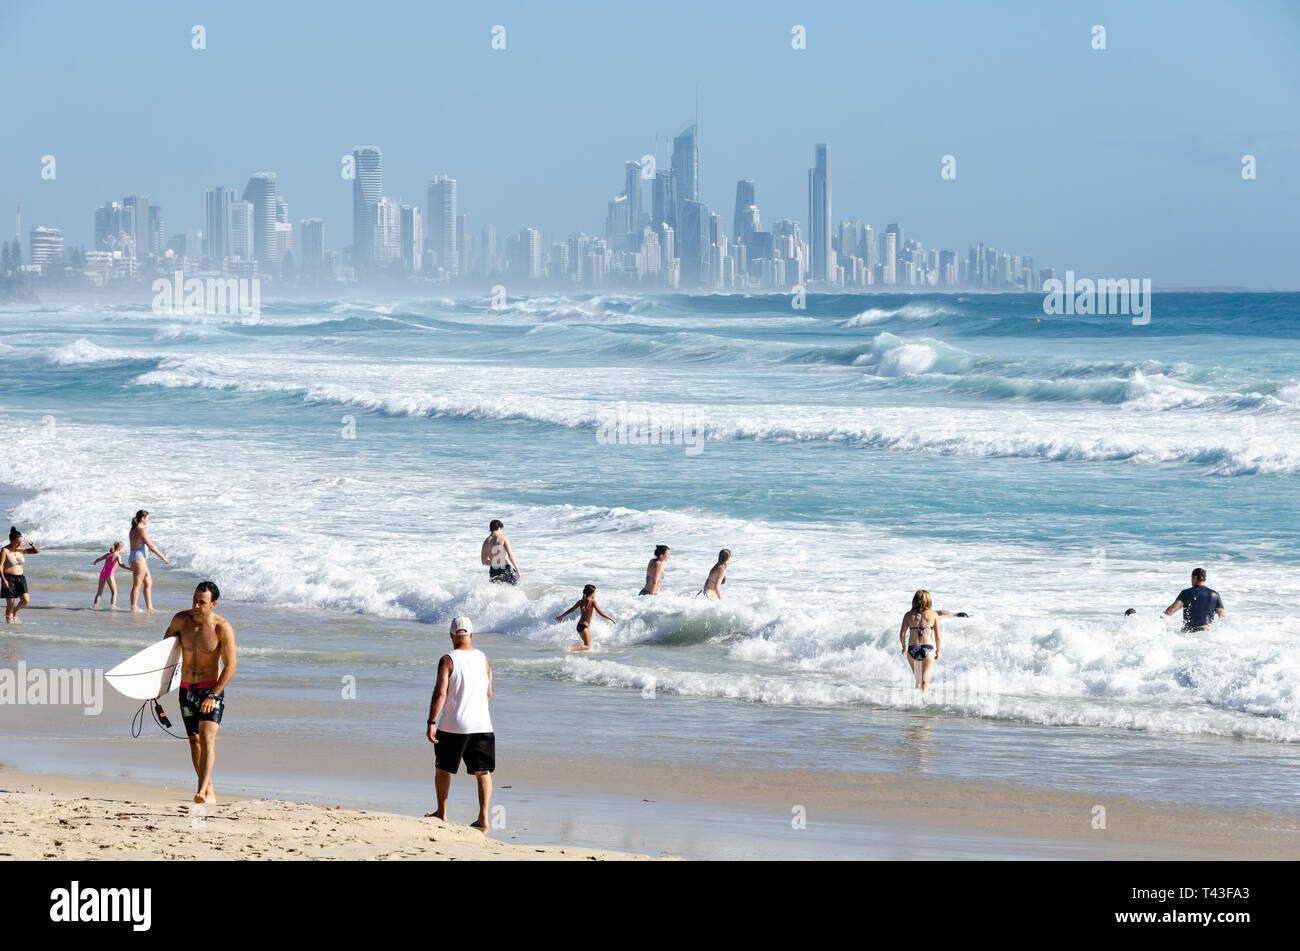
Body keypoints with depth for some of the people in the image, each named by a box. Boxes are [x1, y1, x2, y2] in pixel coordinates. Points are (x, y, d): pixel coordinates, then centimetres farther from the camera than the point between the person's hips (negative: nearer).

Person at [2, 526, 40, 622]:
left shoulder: (21, 549, 6)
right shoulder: (5, 550, -9)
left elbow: (37, 551, 6)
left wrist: (31, 544, -12)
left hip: (20, 578, 5)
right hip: (9, 579, -5)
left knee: (26, 600, -8)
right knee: (10, 604, -3)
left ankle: (15, 611, 19)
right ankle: (9, 621, 9)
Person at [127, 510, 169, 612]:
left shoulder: (133, 530, 14)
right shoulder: (141, 530, -15)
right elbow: (151, 546, -17)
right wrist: (162, 557, -9)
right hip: (138, 558, -10)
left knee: (149, 583, 14)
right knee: (137, 585, -5)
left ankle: (149, 607, 15)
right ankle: (133, 608, -3)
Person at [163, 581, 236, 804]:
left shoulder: (222, 628, -16)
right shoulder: (181, 620, -4)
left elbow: (230, 666, -13)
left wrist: (213, 696, -19)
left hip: (212, 687, -5)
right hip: (186, 689, 5)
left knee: (207, 736, -22)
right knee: (194, 741, 8)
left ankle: (202, 791, -32)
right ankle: (209, 792, 20)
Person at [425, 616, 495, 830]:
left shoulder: (448, 660, -9)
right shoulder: (483, 659, 5)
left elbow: (440, 693, -16)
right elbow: (488, 694, 13)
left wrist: (431, 722, -14)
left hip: (452, 725, -3)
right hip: (481, 724, 3)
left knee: (442, 768, 15)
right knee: (483, 771, 4)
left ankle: (441, 813, 24)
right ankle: (483, 818, -5)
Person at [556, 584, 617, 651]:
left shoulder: (581, 601, 8)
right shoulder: (592, 602, -9)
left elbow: (571, 610, 16)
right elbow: (601, 613, -12)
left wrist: (562, 616, 29)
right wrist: (611, 619, -1)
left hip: (579, 625, 8)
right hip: (585, 626, -8)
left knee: (587, 644, 23)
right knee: (588, 646, -4)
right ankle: (570, 648, -21)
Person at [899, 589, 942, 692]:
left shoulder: (908, 615, 3)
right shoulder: (933, 615, 0)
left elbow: (902, 634, 0)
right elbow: (937, 636, 2)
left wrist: (904, 647, 18)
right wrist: (937, 650, 17)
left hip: (912, 650, 2)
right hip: (927, 649, -2)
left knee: (918, 679, 22)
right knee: (925, 681, -2)